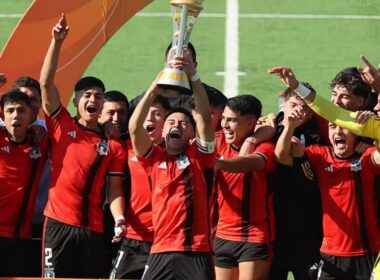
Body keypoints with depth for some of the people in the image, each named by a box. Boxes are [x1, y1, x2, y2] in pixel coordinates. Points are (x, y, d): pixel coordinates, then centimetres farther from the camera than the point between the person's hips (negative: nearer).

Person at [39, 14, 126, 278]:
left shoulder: (113, 146, 8)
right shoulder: (62, 126, 5)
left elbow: (115, 190, 5)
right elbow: (46, 83, -3)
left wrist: (119, 219, -14)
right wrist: (57, 42, -10)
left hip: (93, 229, 2)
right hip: (59, 223, -2)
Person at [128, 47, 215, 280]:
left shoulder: (198, 155, 9)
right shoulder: (154, 157, 12)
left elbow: (205, 119, -4)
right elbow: (134, 128, -1)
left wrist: (193, 77, -15)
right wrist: (153, 90, -10)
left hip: (197, 252, -1)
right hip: (162, 251, 2)